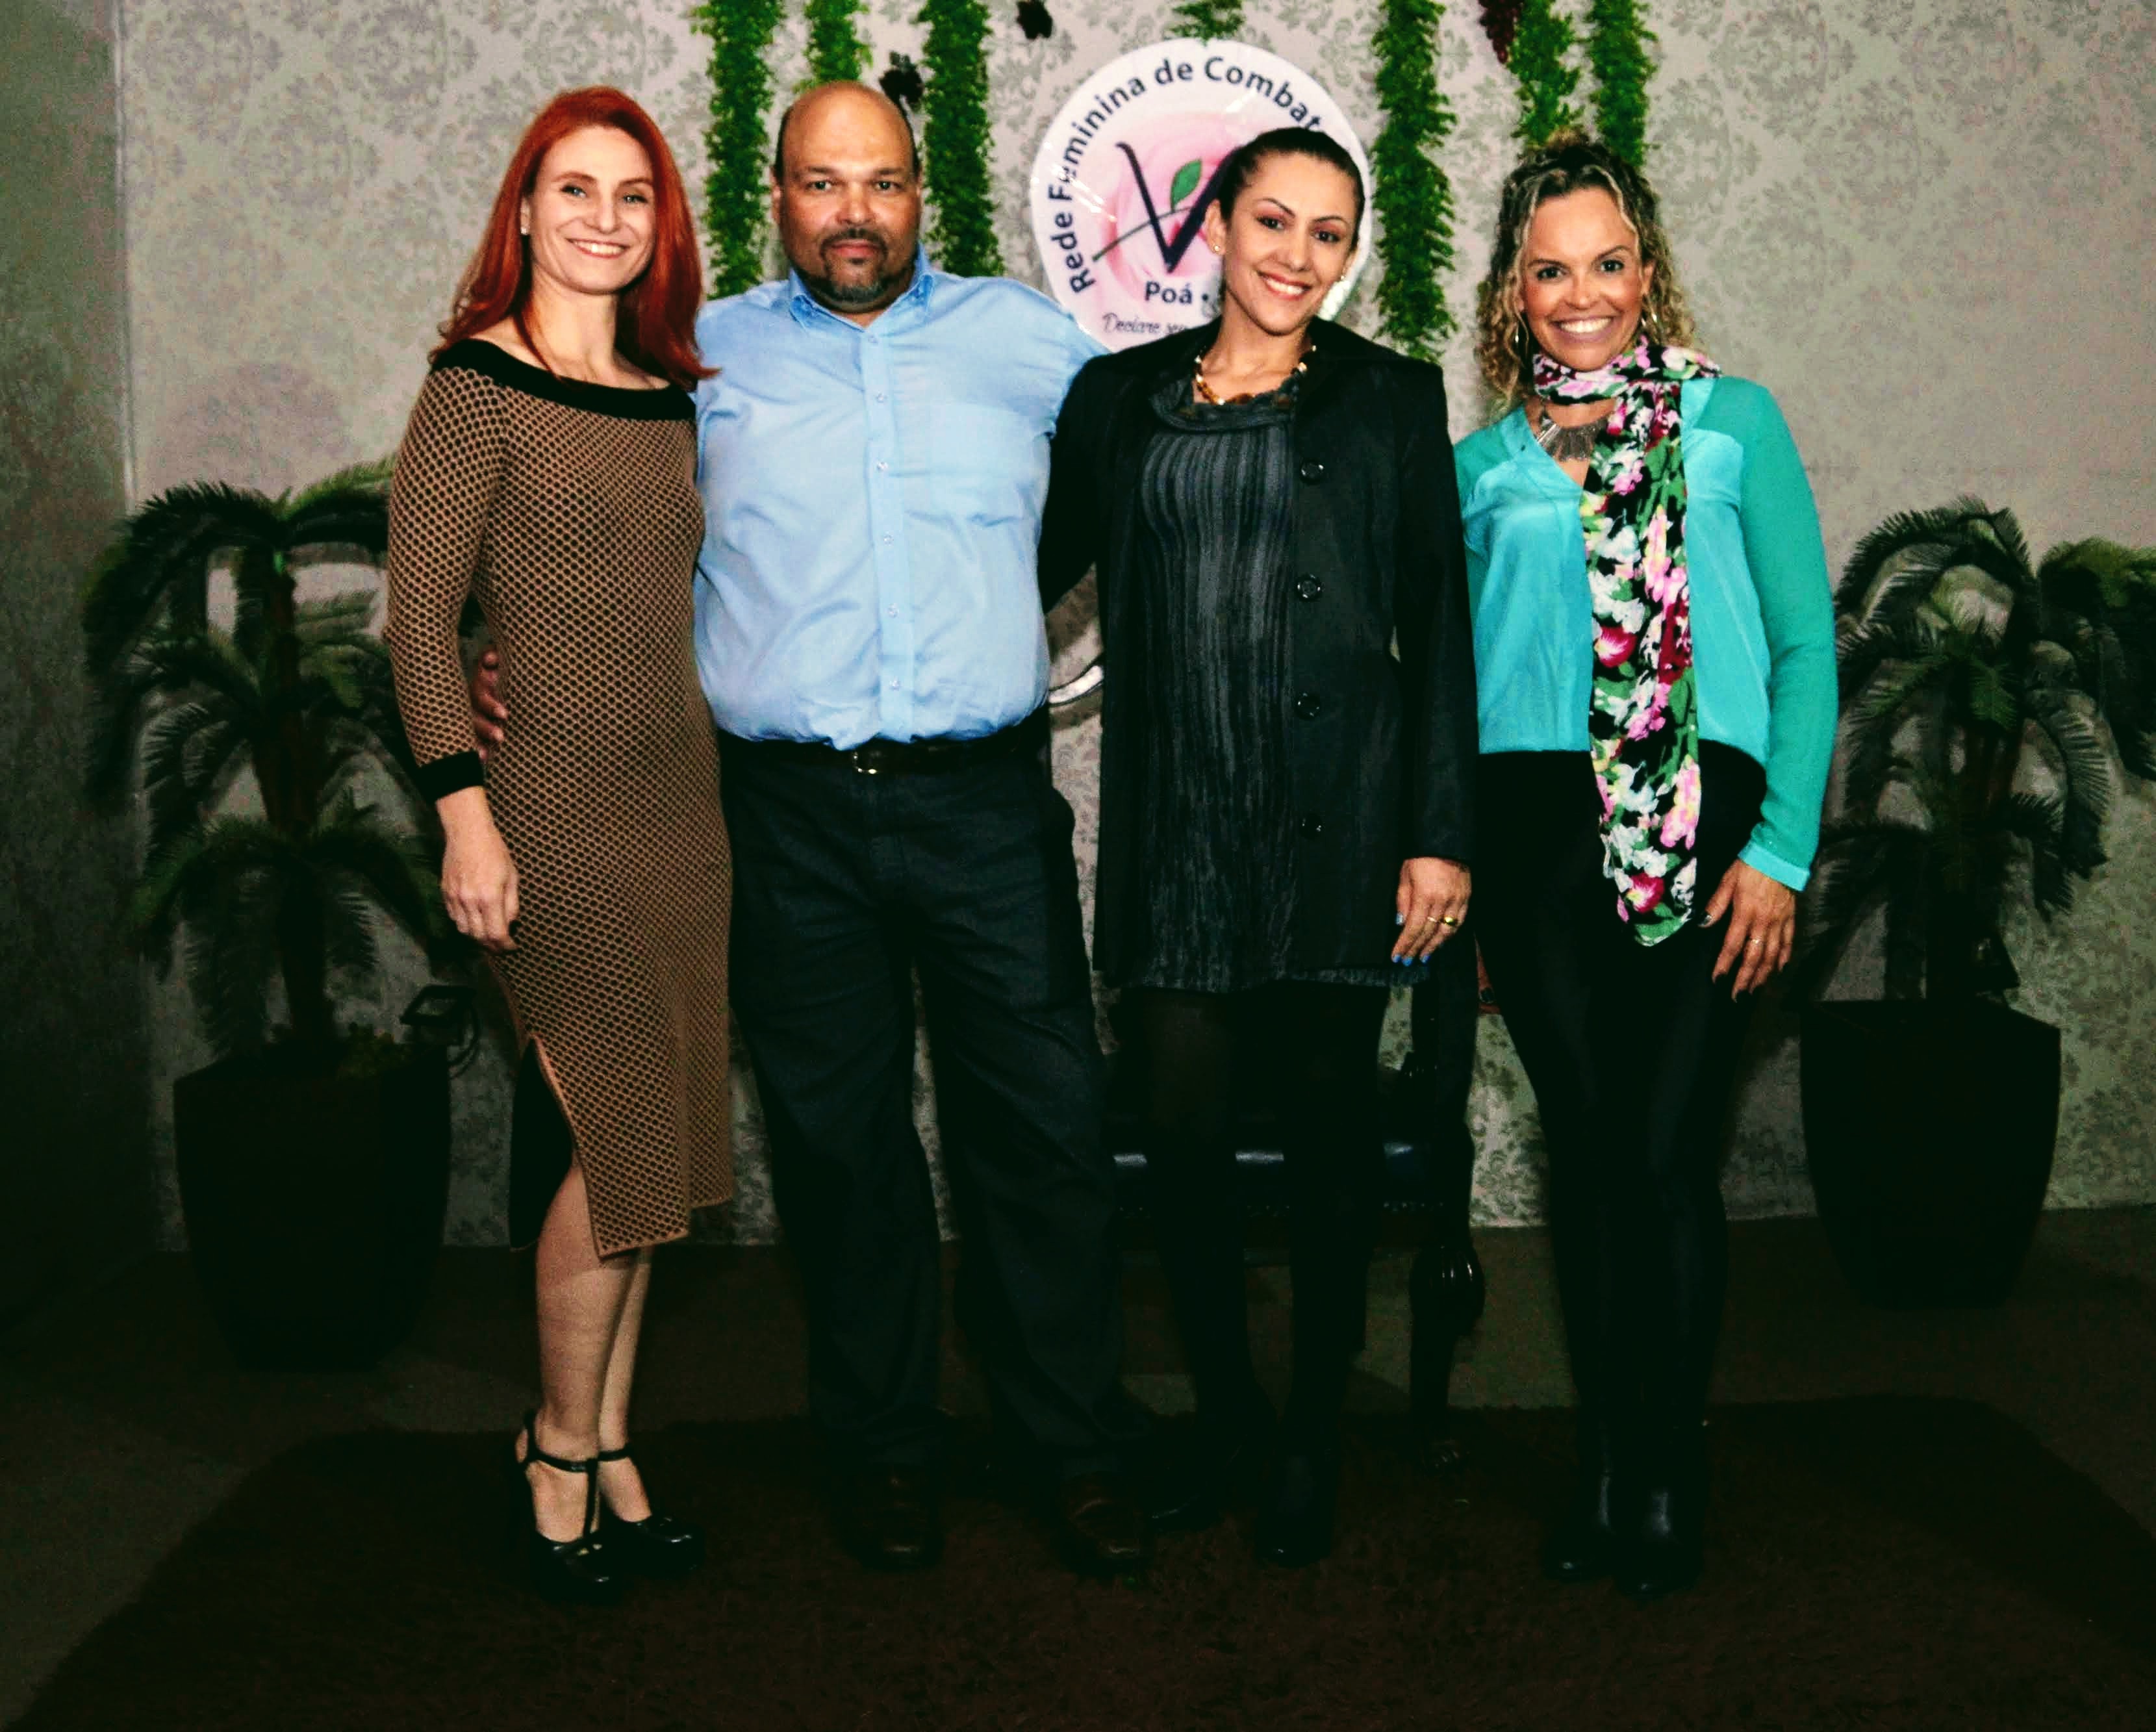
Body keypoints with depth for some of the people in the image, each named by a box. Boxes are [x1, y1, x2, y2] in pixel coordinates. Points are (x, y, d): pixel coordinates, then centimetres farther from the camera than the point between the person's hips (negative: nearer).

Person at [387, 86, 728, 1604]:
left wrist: (725, 778, 11)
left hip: (679, 807, 6)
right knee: (617, 1137, -5)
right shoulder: (480, 389, -5)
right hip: (553, 810, -6)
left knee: (642, 1147, 9)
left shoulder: (671, 396, 13)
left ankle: (608, 1451, 22)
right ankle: (565, 1453, 15)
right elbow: (420, 612, -9)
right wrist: (464, 811, -15)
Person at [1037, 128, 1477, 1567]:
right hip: (1177, 820, 2)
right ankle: (1223, 1411, 24)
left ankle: (1315, 1437, 22)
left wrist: (1442, 835, -4)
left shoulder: (1392, 399, 6)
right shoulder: (1120, 398, 11)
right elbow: (1038, 564, 17)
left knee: (1329, 1120, 5)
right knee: (1184, 1121, 4)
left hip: (1339, 818, -1)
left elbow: (1440, 627, 2)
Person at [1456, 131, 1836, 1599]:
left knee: (1669, 1159, -5)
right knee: (1588, 1154, 5)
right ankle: (1605, 1464, 19)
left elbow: (1807, 646, 3)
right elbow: (1456, 673, 14)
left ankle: (1672, 1477, 12)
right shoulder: (1482, 464, 12)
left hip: (1700, 820, -1)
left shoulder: (1734, 420, 7)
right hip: (1536, 829, 2)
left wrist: (1782, 848, -5)